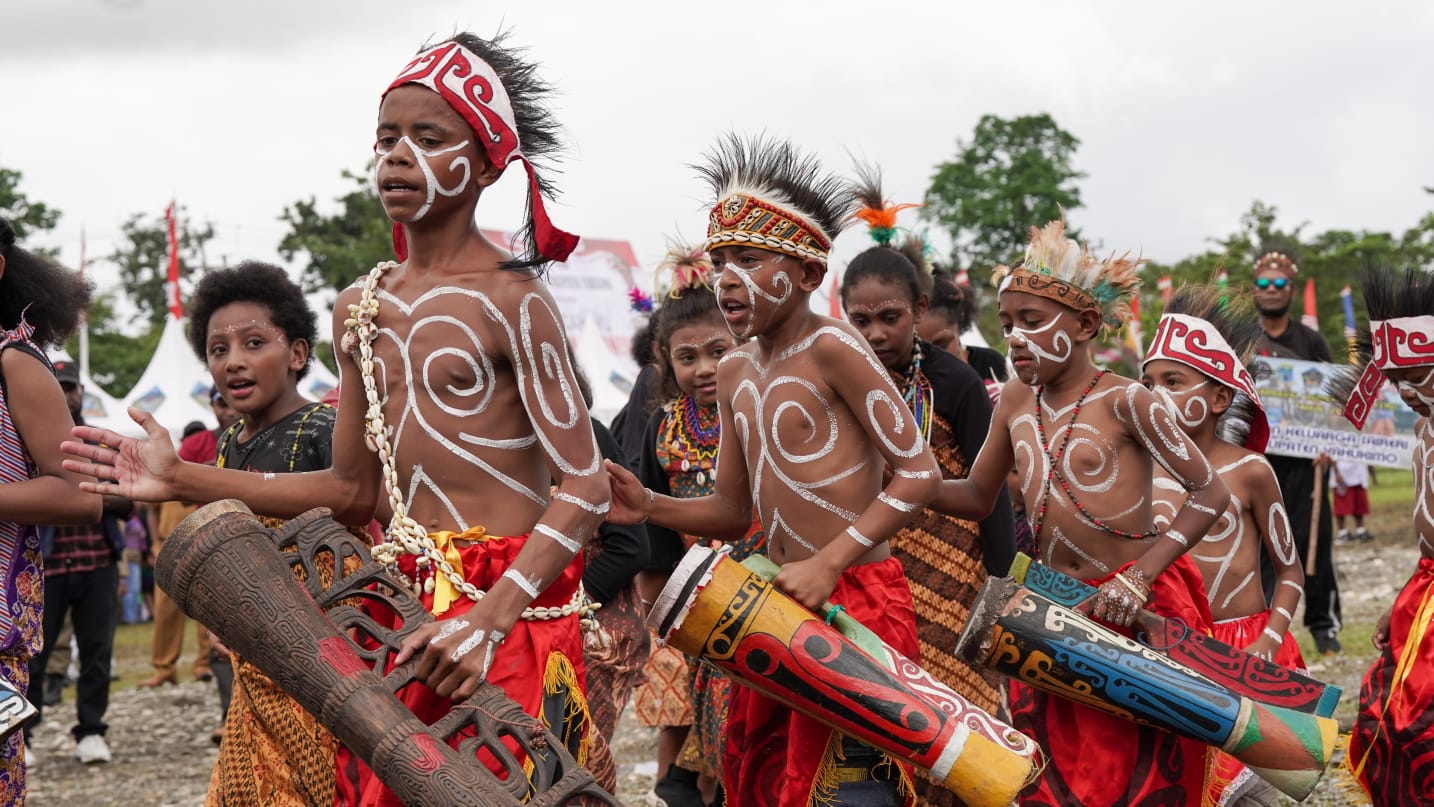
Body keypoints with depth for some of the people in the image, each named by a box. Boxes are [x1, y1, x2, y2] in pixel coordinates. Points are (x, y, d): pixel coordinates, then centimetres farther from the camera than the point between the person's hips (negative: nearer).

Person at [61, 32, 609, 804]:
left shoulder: (508, 299, -8)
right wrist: (185, 479, 12)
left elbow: (584, 489, -12)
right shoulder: (361, 309, 12)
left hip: (511, 609, -6)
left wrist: (487, 619, -23)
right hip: (410, 600, 6)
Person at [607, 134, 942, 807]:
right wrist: (649, 508, 1)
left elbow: (918, 474, -14)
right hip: (784, 604, 8)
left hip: (858, 598, -8)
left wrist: (829, 564, -20)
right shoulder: (734, 372, 12)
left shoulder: (830, 347, -11)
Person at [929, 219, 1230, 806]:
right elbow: (977, 497, 14)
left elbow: (1210, 493, -11)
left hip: (1135, 610, -5)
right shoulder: (1016, 400, 6)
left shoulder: (1122, 401, -11)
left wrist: (1139, 578, -21)